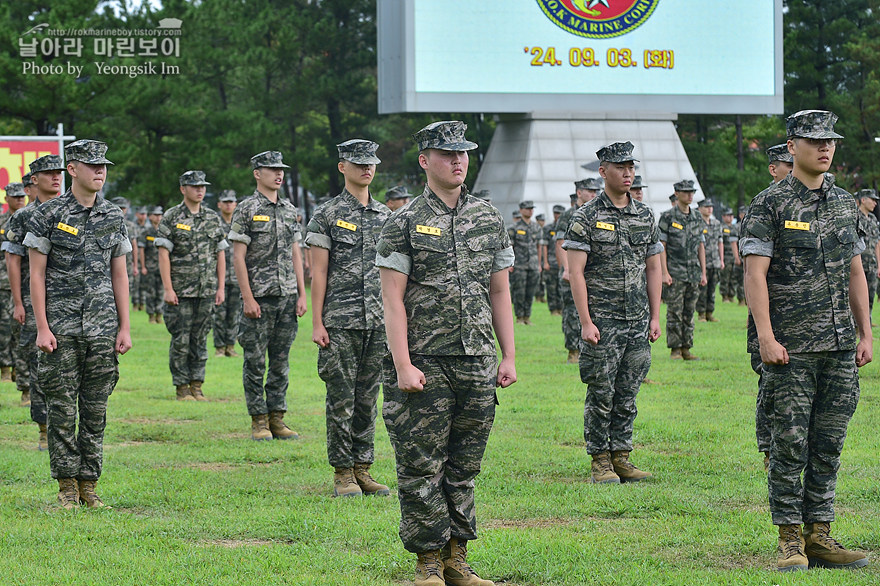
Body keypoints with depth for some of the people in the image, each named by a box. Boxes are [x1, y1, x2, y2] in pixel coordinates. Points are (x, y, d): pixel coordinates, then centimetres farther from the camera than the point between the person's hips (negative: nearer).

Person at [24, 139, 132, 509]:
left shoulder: (114, 217, 8)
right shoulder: (48, 215, -3)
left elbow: (120, 275, 11)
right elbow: (37, 274, -4)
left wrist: (125, 328, 5)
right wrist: (42, 328, -10)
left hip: (103, 326, 3)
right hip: (62, 325, -3)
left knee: (96, 408, 4)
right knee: (62, 408, -1)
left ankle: (89, 483, 11)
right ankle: (67, 484, 6)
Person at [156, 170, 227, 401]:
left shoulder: (213, 218, 11)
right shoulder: (171, 218, -3)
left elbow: (220, 254, 12)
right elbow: (163, 254, -7)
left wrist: (221, 287, 5)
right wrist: (167, 289, -14)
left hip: (207, 291, 4)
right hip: (180, 291, -4)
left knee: (200, 339, 6)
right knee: (181, 340, -1)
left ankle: (197, 386, 12)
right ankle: (181, 388, 6)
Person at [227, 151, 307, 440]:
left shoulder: (290, 210, 13)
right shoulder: (246, 209, -5)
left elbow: (295, 254, 15)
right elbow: (238, 256, -8)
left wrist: (301, 294, 7)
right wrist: (247, 298, -14)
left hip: (287, 297, 5)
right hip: (259, 297, -5)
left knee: (280, 360, 7)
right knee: (255, 362, -1)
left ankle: (277, 418, 12)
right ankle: (259, 421, 4)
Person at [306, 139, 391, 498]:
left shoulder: (385, 217, 13)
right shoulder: (327, 216, -2)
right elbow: (319, 273, -4)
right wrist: (317, 323, -10)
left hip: (378, 322, 5)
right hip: (340, 322, -5)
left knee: (368, 398, 8)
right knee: (342, 398, -2)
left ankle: (363, 468, 14)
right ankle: (343, 473, 3)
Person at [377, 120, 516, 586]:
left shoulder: (489, 220, 11)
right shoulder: (405, 223, -3)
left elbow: (500, 293, 14)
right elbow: (392, 299, -7)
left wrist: (509, 356, 7)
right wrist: (403, 366, -14)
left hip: (477, 364, 4)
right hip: (425, 365, -4)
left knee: (464, 468, 9)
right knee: (421, 467, -2)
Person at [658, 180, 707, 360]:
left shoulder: (697, 218, 13)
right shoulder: (667, 217, -3)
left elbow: (701, 247, 16)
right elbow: (661, 246, -6)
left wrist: (703, 273, 10)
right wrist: (664, 273, -13)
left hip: (694, 274, 5)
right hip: (675, 273, -5)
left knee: (689, 313, 6)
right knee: (674, 313, -5)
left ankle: (686, 349, 10)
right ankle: (675, 349, -1)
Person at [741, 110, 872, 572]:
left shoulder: (844, 204, 14)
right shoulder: (769, 204, -5)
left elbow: (855, 273, 18)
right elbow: (755, 274, -11)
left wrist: (865, 334, 13)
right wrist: (765, 337, -18)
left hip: (839, 345, 6)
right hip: (790, 347, -6)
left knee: (828, 444, 7)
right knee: (790, 443, -3)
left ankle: (819, 536, 13)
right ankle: (790, 541, 3)